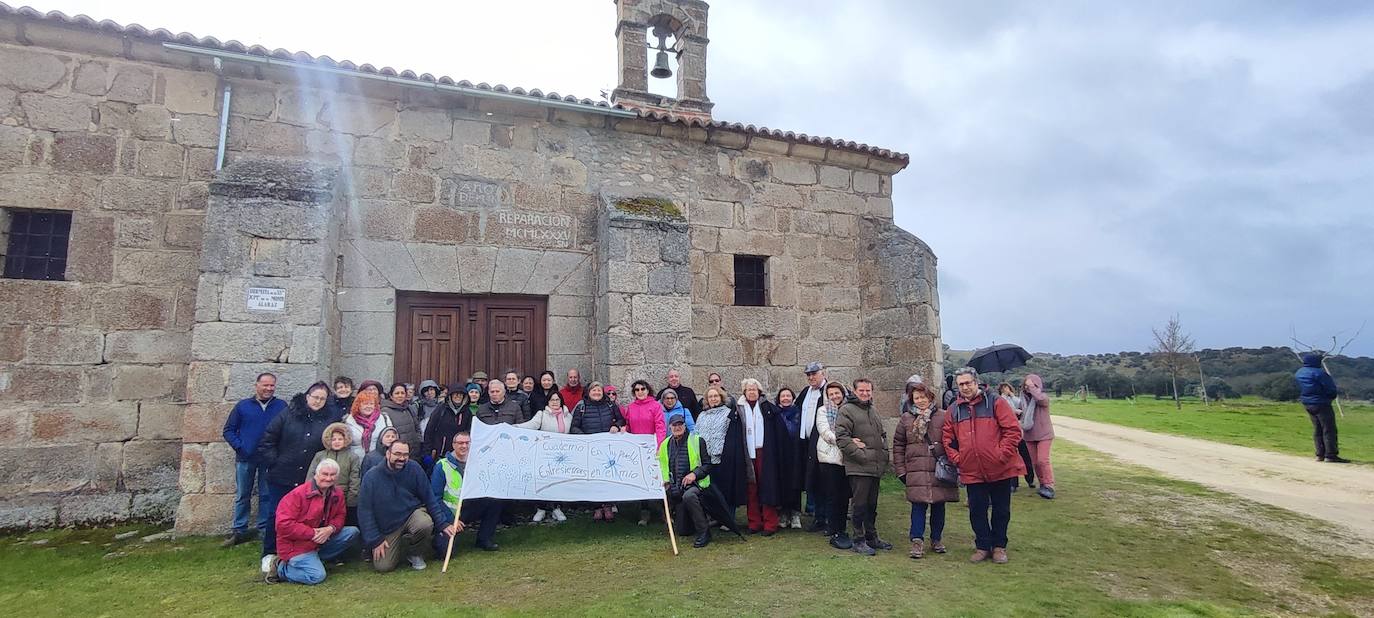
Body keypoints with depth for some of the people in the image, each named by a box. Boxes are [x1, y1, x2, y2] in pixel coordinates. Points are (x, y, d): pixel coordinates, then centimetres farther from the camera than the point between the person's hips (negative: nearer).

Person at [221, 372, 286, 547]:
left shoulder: (282, 406, 1)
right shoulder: (242, 406, 3)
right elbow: (229, 430, 6)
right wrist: (239, 446, -7)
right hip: (245, 459, 1)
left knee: (267, 496, 6)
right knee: (242, 496, 9)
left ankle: (265, 530, 16)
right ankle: (239, 531, 20)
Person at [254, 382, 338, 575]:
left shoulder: (330, 417, -1)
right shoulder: (289, 414, -4)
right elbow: (267, 440, 0)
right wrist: (274, 462, -4)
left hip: (309, 480, 1)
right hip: (282, 477, -1)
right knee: (277, 515, 5)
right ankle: (269, 554, 20)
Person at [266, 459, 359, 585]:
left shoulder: (337, 493, 0)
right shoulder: (298, 494, -18)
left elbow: (339, 516, 6)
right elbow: (283, 524, -22)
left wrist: (331, 528, -18)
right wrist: (312, 533, -23)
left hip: (320, 540, 7)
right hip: (295, 545, -7)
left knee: (353, 532, -6)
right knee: (317, 576, -22)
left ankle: (316, 558, 1)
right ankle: (281, 568, 3)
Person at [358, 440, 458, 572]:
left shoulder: (414, 469, -12)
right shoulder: (372, 476, -13)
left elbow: (429, 498, -4)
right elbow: (364, 510, -8)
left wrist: (443, 523, -8)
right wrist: (375, 540, -11)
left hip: (413, 513, 0)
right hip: (388, 528, 0)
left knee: (425, 525, -33)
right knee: (382, 567, -13)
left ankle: (413, 553, 0)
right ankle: (398, 548, 22)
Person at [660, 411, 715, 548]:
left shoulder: (697, 441, -2)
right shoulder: (665, 445, 11)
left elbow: (707, 464, -4)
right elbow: (662, 465, 25)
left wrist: (695, 474, -19)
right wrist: (665, 480, 10)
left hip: (695, 484, -5)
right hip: (676, 488, 5)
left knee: (688, 496, -41)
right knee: (682, 531, 2)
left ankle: (704, 532, -25)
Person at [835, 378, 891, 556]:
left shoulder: (873, 411, 18)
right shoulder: (847, 410, -8)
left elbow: (883, 434, 28)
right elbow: (841, 437, -16)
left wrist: (884, 453, 12)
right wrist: (860, 454, -19)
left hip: (876, 467, 8)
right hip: (858, 467, -8)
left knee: (872, 504, 16)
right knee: (860, 505, -2)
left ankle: (872, 537, 28)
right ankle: (859, 540, 9)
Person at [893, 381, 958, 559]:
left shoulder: (943, 417, 2)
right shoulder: (906, 419, 6)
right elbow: (898, 445, 8)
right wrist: (900, 470, 3)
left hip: (940, 470, 0)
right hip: (916, 471, 0)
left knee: (938, 505, 10)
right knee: (918, 505, -3)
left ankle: (937, 539, 26)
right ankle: (917, 541, 3)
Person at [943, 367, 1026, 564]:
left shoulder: (995, 403, -4)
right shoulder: (953, 411, 6)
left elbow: (1013, 430, -8)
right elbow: (947, 439, 12)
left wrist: (1002, 454, -13)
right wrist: (956, 458, 0)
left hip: (1000, 469, -2)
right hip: (972, 472, 2)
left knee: (1001, 510, 10)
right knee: (977, 511, 8)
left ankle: (999, 546, 26)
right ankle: (983, 546, 24)